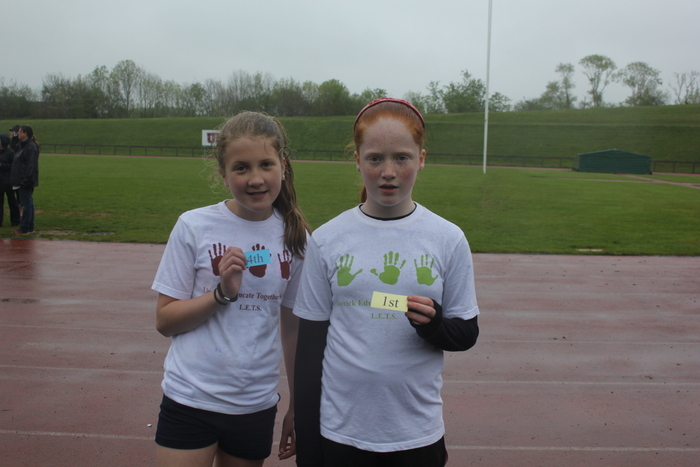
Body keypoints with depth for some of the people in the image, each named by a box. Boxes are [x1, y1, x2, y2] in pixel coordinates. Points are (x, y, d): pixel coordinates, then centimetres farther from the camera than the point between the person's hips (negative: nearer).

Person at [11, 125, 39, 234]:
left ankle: (25, 228, 0)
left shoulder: (31, 147, -16)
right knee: (28, 203, 13)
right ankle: (30, 227, 19)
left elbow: (31, 165, -21)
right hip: (22, 180, 10)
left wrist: (26, 180, -23)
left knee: (26, 204, -5)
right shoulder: (24, 145, 16)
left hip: (26, 181, -10)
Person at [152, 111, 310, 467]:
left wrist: (297, 407, 9)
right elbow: (165, 320, -6)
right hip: (191, 400, -2)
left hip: (256, 407, 3)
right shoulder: (195, 227, -10)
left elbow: (293, 326, 5)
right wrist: (223, 292, -21)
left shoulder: (294, 236, -2)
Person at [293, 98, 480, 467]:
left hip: (418, 435, 1)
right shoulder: (326, 239, -3)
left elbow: (467, 333, 3)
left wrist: (434, 326, -20)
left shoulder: (448, 239, -3)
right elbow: (310, 344, 1)